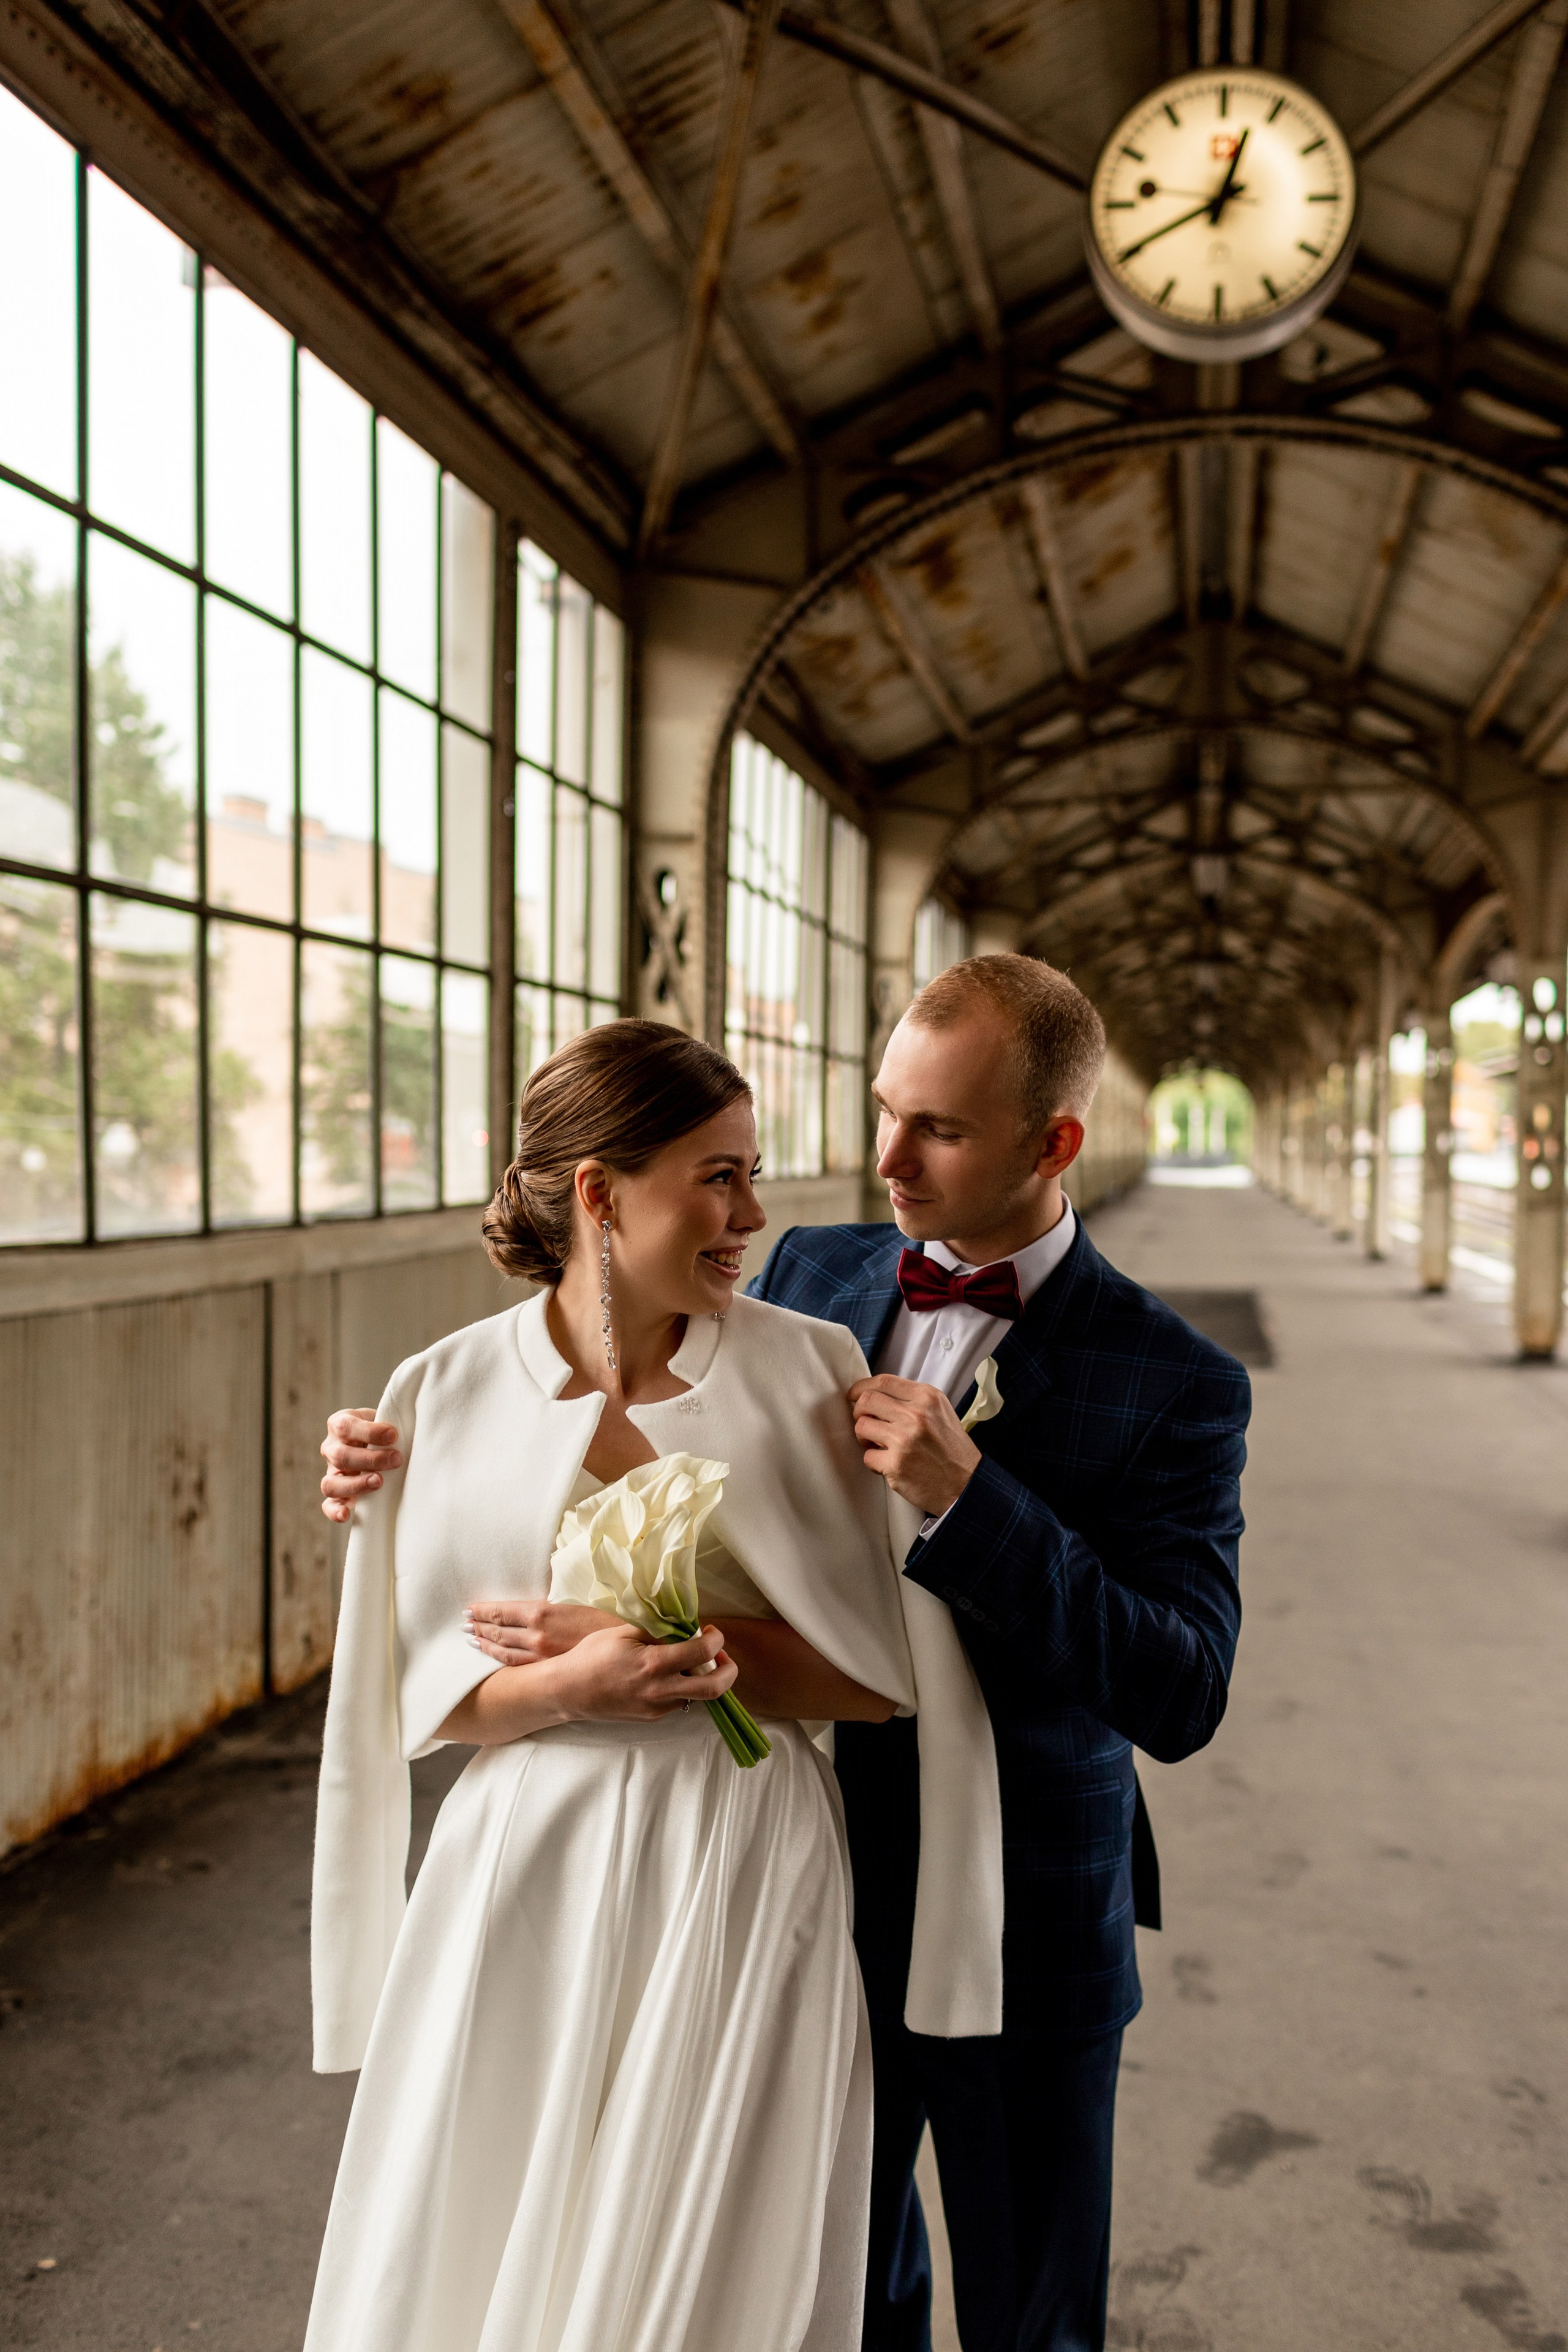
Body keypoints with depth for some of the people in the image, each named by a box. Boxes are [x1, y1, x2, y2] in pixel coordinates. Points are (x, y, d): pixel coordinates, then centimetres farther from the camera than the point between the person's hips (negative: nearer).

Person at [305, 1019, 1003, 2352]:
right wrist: (571, 1686, -17)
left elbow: (880, 1669, -6)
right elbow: (423, 1692, 2)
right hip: (530, 1886, 1)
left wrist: (647, 1642, -15)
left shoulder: (811, 1370, -6)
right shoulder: (447, 1394, -3)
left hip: (747, 1887, -1)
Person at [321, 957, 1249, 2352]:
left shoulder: (1176, 1383, -15)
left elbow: (1181, 1697, -21)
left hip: (1026, 1937, -3)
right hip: (815, 1897, 3)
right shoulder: (808, 1279, -4)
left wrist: (966, 1498, -31)